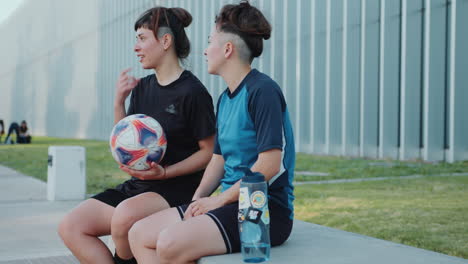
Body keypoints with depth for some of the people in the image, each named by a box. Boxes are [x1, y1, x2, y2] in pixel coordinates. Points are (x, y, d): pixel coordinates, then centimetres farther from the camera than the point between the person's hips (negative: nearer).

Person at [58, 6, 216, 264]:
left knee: (124, 216, -37)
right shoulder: (142, 87, 12)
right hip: (138, 185, 8)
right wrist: (119, 101, 2)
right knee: (70, 227, -7)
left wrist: (165, 172, -18)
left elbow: (209, 151, -8)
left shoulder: (192, 92, -10)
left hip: (177, 188, -7)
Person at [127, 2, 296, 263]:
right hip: (232, 204, 9)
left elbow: (269, 165, -19)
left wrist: (219, 200, -13)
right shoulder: (225, 98, 17)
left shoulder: (262, 90, -12)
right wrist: (197, 200, 1)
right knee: (139, 234, -3)